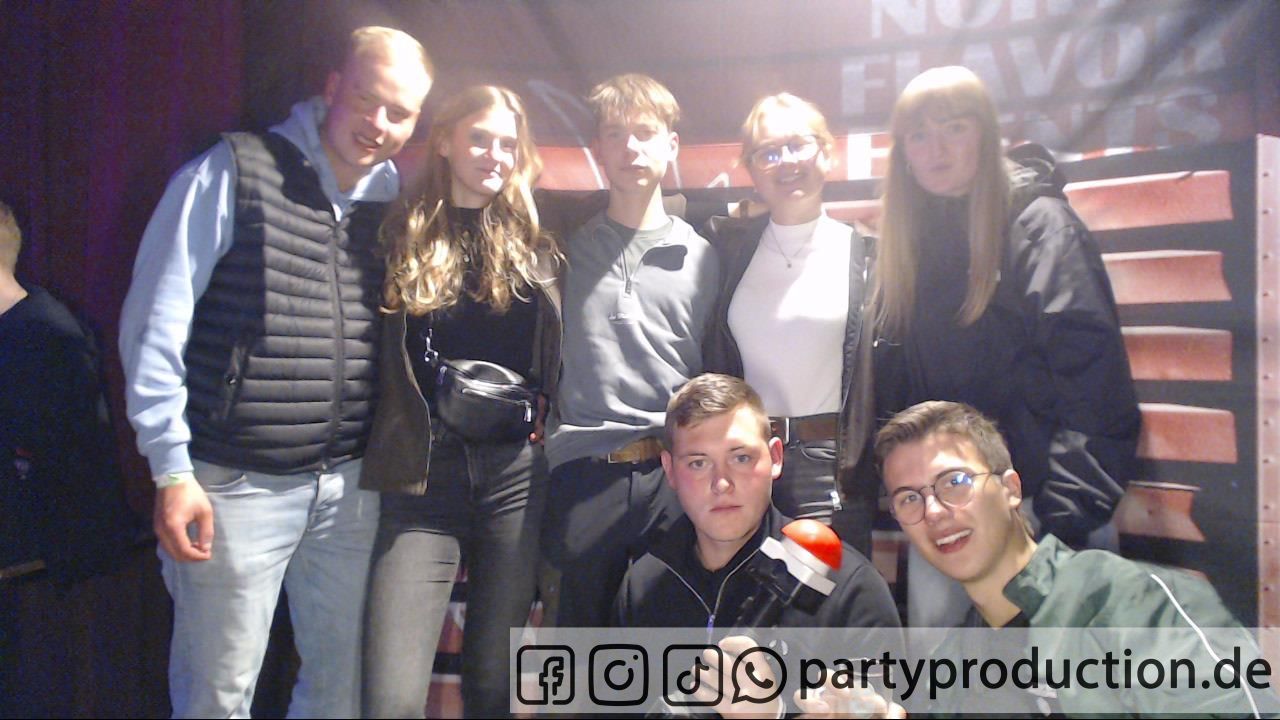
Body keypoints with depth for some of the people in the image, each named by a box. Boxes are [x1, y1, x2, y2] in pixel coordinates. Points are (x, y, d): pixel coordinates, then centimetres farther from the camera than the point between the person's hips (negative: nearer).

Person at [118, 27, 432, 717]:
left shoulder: (394, 199, 7)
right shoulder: (232, 174, -7)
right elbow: (154, 326, -8)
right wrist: (172, 471, -11)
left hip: (350, 485, 5)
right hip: (236, 484, -4)